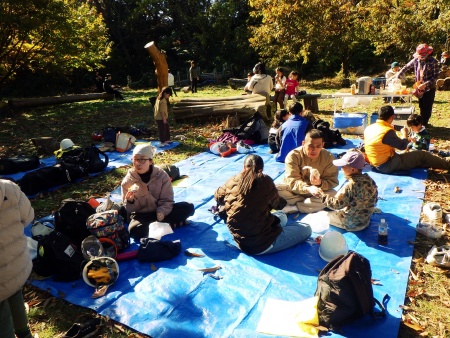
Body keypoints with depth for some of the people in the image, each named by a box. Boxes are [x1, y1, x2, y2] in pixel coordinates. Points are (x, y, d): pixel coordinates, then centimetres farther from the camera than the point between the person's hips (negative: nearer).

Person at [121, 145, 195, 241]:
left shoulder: (161, 175, -10)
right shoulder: (128, 181, -9)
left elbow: (167, 200, -9)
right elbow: (129, 210, -5)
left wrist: (161, 212, -29)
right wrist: (130, 201, -28)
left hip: (159, 212, 1)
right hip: (141, 215, -1)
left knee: (188, 207, -17)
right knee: (135, 230, -37)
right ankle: (171, 223, -18)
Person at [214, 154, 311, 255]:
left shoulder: (232, 181, -2)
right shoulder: (265, 180, -11)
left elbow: (218, 196, 18)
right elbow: (276, 204, 6)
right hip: (261, 244, -6)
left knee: (281, 216, 27)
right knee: (306, 229, 11)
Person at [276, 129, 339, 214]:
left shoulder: (328, 157, -11)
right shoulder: (293, 156, -18)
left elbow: (333, 181, -11)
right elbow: (292, 181, -24)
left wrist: (320, 183, -35)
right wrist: (308, 188, -45)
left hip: (318, 191, 2)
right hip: (295, 191, -2)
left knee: (333, 195, -30)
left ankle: (293, 207, -26)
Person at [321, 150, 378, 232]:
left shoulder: (350, 185, -29)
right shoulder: (370, 181, -7)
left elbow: (337, 204, -24)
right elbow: (374, 200, 7)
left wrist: (324, 197, -11)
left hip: (351, 224, -8)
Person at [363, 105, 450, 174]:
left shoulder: (368, 128, -1)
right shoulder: (387, 131, -24)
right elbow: (402, 146, -10)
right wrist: (405, 137, 10)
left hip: (376, 165, 8)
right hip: (388, 166, -8)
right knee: (422, 155, 4)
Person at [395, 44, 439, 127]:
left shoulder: (433, 62, -14)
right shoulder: (416, 60, -3)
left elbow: (435, 76, -14)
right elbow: (406, 67, 11)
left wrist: (425, 84, -24)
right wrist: (398, 75, 1)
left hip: (429, 88, -4)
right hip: (419, 88, 4)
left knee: (427, 107, 0)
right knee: (421, 106, 14)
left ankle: (424, 124, 10)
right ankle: (422, 122, 26)